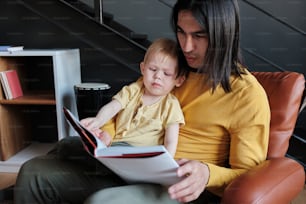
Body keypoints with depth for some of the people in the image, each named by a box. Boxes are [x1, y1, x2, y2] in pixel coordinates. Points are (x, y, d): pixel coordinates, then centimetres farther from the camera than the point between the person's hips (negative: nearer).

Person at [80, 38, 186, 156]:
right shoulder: (133, 90, 9)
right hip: (115, 143, 3)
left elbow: (170, 142, -5)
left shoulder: (171, 105, 0)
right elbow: (112, 107, -6)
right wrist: (98, 121, -28)